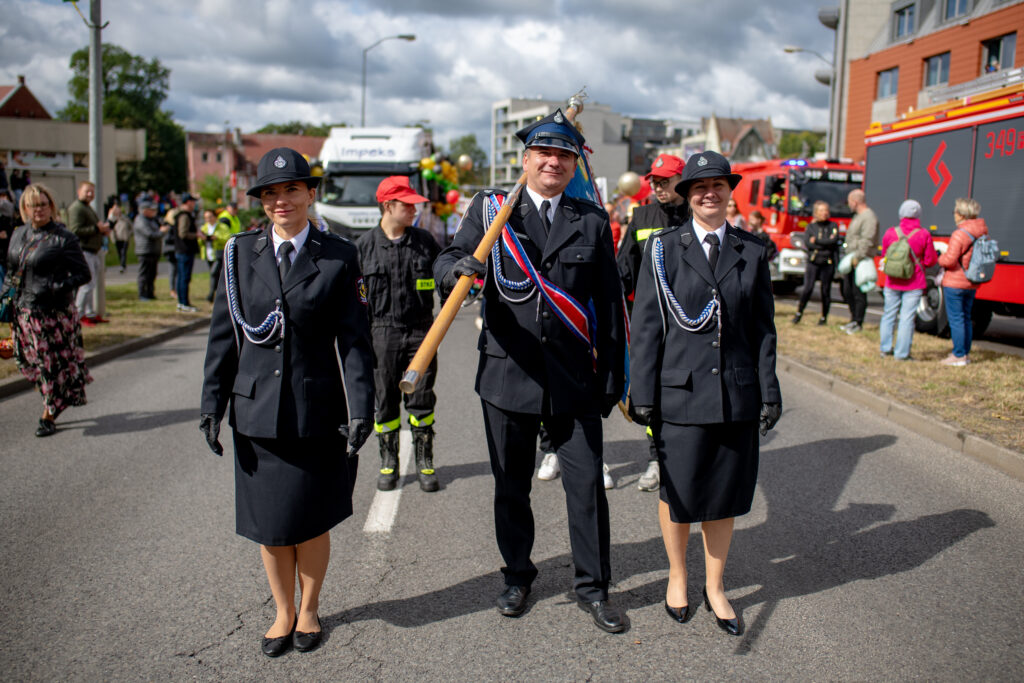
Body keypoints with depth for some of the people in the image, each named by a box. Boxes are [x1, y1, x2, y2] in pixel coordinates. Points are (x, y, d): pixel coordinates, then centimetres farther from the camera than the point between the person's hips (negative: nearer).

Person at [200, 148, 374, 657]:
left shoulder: (338, 257, -1)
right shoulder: (241, 254, 5)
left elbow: (353, 338, -4)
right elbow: (224, 336, 7)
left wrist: (360, 408, -10)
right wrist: (212, 405, 4)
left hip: (318, 414, -2)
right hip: (257, 411, 2)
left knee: (311, 520, 8)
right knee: (268, 523, 11)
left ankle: (309, 608, 33)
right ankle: (283, 611, 33)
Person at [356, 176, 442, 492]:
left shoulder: (424, 241, 6)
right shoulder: (364, 246, 2)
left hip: (421, 331, 1)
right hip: (382, 332, -1)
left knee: (421, 400, 4)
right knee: (384, 401, 6)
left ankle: (424, 462, 16)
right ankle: (389, 463, 19)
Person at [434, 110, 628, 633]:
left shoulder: (593, 222, 6)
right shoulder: (489, 208, 3)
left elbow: (609, 303, 7)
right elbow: (444, 265, -6)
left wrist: (613, 373, 5)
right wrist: (459, 267, -30)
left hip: (574, 379, 1)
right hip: (507, 373, 0)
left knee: (587, 487, 5)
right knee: (510, 486, 13)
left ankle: (592, 587, 23)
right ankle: (517, 575, 34)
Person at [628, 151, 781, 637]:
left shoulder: (752, 252, 7)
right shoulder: (664, 249, 0)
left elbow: (763, 328, 9)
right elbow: (645, 326, -2)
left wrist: (769, 392, 6)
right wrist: (642, 393, -6)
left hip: (737, 394, 3)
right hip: (680, 392, -2)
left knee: (725, 493, 11)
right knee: (678, 491, 7)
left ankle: (715, 587, 31)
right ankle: (677, 576, 33)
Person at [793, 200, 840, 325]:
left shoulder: (833, 226, 8)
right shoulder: (811, 227, 9)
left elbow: (834, 240, -9)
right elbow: (809, 244, -5)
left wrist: (817, 240, -8)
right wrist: (826, 243, -9)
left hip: (828, 263, 0)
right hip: (813, 262, 0)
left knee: (826, 291, 4)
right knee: (807, 288, -10)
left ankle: (824, 317, 16)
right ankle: (799, 313, 5)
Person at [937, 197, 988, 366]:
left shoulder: (960, 234, -20)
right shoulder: (982, 232, 6)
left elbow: (950, 260, -22)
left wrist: (940, 259, -2)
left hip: (955, 283, -8)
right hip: (972, 283, 8)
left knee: (955, 319, -2)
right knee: (966, 318, 17)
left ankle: (959, 356, 0)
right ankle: (965, 353, 24)